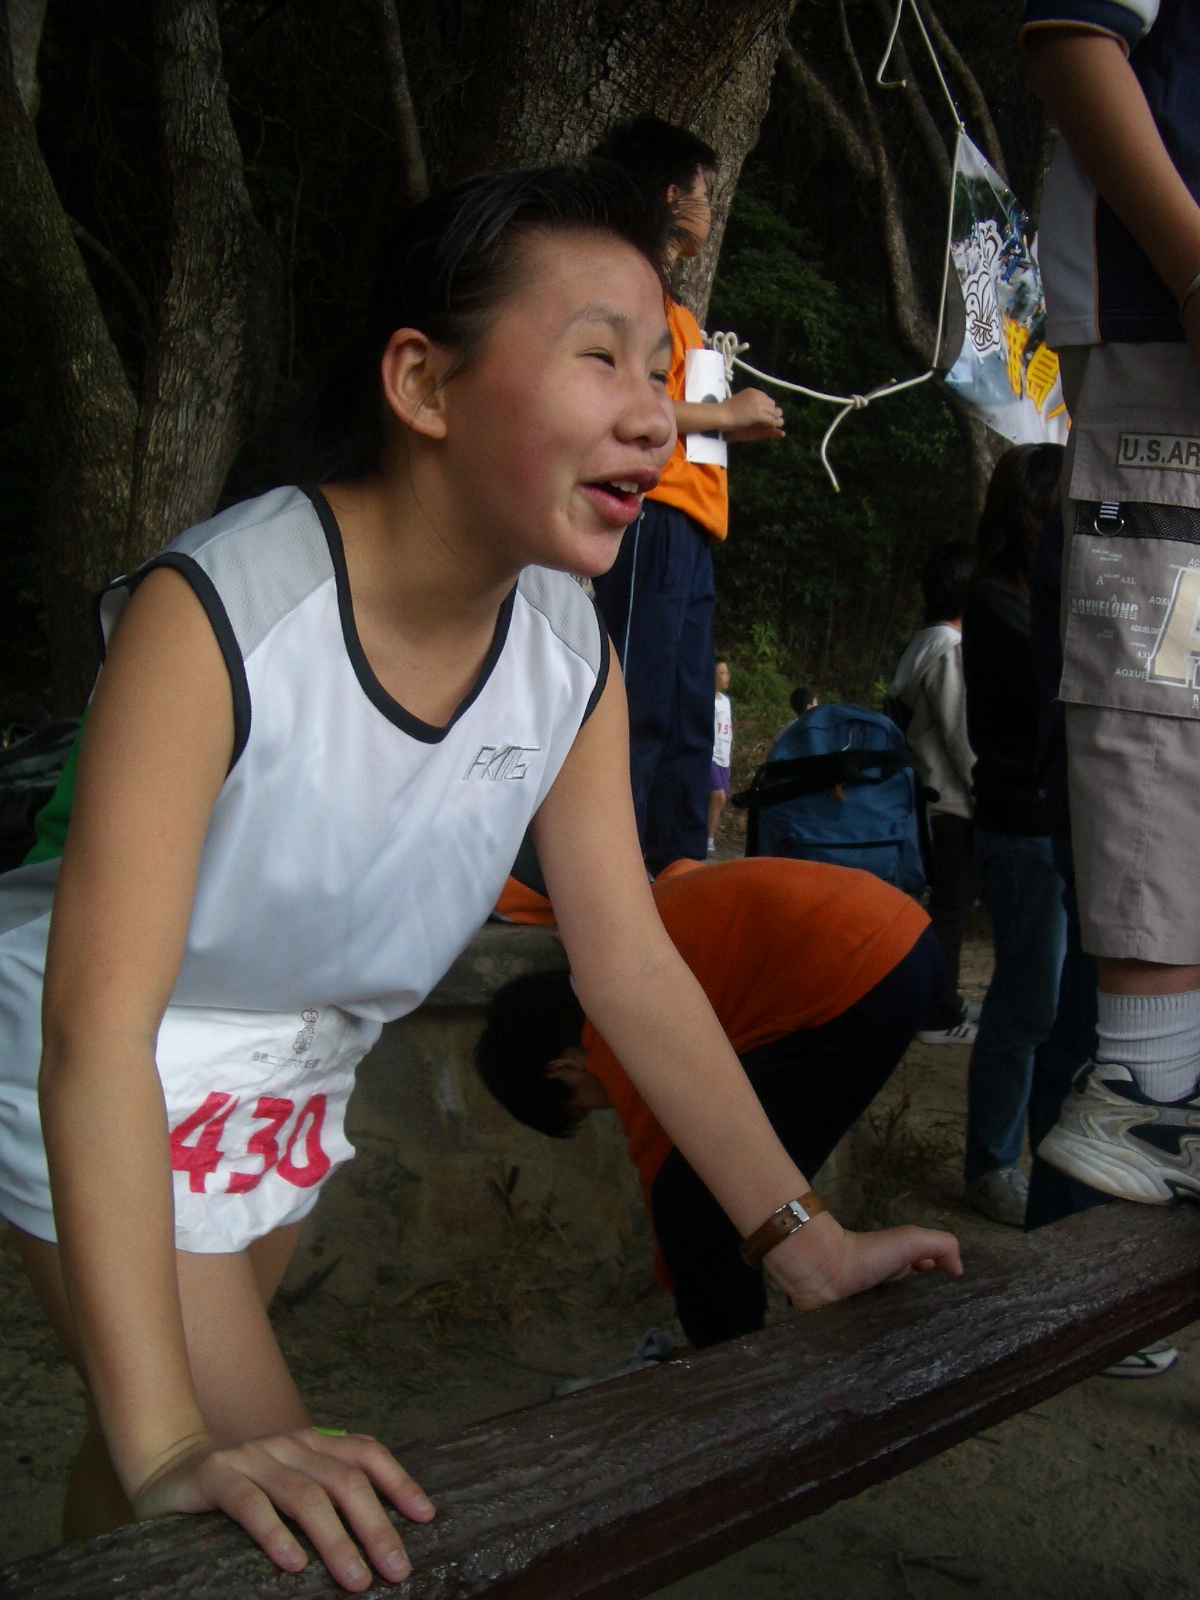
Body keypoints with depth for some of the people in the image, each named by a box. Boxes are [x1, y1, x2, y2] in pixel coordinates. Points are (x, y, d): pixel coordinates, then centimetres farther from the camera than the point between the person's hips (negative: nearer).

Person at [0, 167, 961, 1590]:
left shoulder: (571, 650, -14)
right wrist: (174, 1441, -42)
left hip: (298, 1078, 6)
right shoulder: (211, 615, -33)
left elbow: (632, 966, -8)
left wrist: (805, 1240, -12)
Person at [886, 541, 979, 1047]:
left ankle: (942, 1001, 23)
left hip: (937, 798, 10)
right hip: (954, 801, -10)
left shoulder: (923, 646, 15)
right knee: (951, 906, -4)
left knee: (949, 904, 15)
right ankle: (939, 1015, 1)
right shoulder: (950, 650, -15)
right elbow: (963, 737, -18)